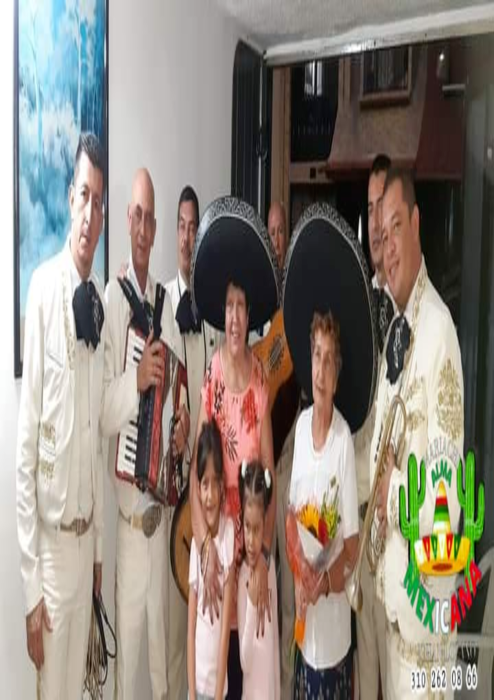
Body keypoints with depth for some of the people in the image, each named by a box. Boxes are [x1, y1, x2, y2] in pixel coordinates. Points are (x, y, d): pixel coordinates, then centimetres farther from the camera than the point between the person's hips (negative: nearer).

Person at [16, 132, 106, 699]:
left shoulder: (97, 301, 5)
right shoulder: (43, 288, -16)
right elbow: (25, 442, -17)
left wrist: (100, 544, 15)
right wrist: (30, 583, -16)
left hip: (88, 534, 6)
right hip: (51, 538, -6)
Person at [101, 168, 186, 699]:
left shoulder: (164, 301, 9)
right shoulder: (111, 299, -11)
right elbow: (101, 409, -18)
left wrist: (183, 422, -3)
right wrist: (136, 378, -33)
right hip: (126, 501, -6)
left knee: (158, 620, 19)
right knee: (127, 626, 3)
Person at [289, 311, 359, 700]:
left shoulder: (345, 438, -16)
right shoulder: (300, 424, 1)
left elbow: (353, 541, -12)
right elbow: (292, 509, 7)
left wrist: (327, 577, -24)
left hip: (334, 611, -5)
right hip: (302, 607, 5)